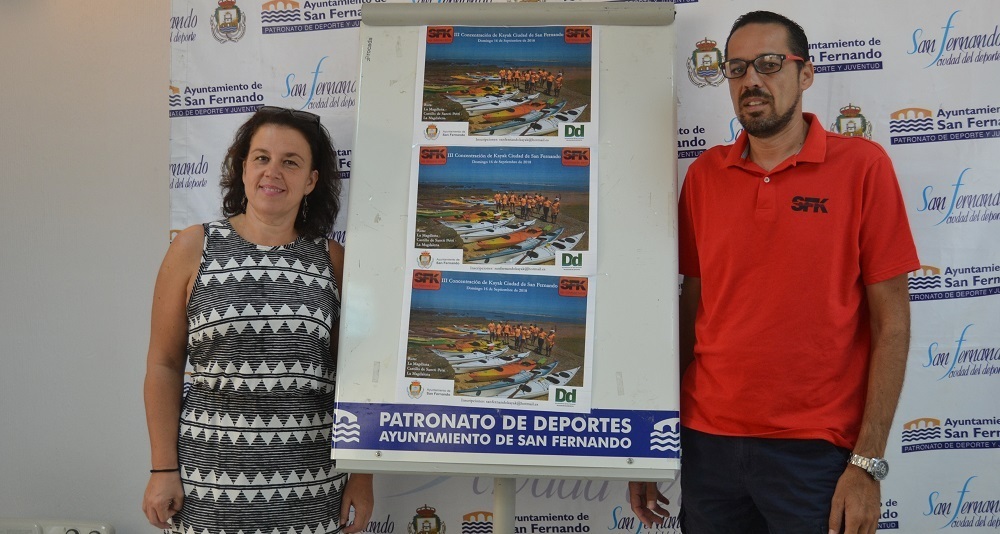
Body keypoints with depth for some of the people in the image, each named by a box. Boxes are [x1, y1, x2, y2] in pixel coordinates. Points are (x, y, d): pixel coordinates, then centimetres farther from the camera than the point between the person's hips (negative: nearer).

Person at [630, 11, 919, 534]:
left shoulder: (861, 166, -5)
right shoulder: (704, 175, 4)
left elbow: (891, 322, -5)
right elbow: (692, 309, 7)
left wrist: (867, 463, -9)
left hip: (815, 451, -3)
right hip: (707, 443, 3)